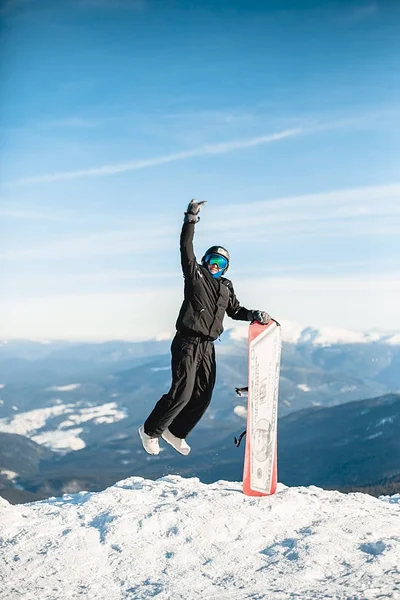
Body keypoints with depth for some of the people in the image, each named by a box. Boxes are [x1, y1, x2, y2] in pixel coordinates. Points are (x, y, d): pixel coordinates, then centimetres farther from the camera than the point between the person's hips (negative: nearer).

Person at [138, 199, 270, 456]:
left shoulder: (226, 287, 17)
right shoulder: (195, 274, 1)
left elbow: (235, 310, 25)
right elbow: (186, 249, -11)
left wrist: (254, 315, 7)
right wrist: (191, 219, -19)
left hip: (207, 346, 7)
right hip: (187, 342, -6)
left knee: (203, 397, 6)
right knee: (182, 393, -14)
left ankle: (176, 432, 25)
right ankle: (150, 431, 3)